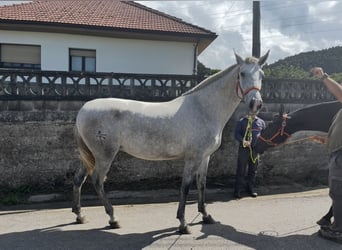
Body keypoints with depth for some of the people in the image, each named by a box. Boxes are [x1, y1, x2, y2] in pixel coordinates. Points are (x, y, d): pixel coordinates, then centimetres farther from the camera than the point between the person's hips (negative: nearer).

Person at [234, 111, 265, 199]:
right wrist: (243, 141, -21)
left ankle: (251, 189, 23)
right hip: (244, 149, -3)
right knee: (241, 170, -1)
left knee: (253, 170, 10)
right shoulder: (242, 121, 2)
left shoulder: (261, 122, 11)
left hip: (256, 149, 3)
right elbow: (237, 134, -3)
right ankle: (237, 190, 5)